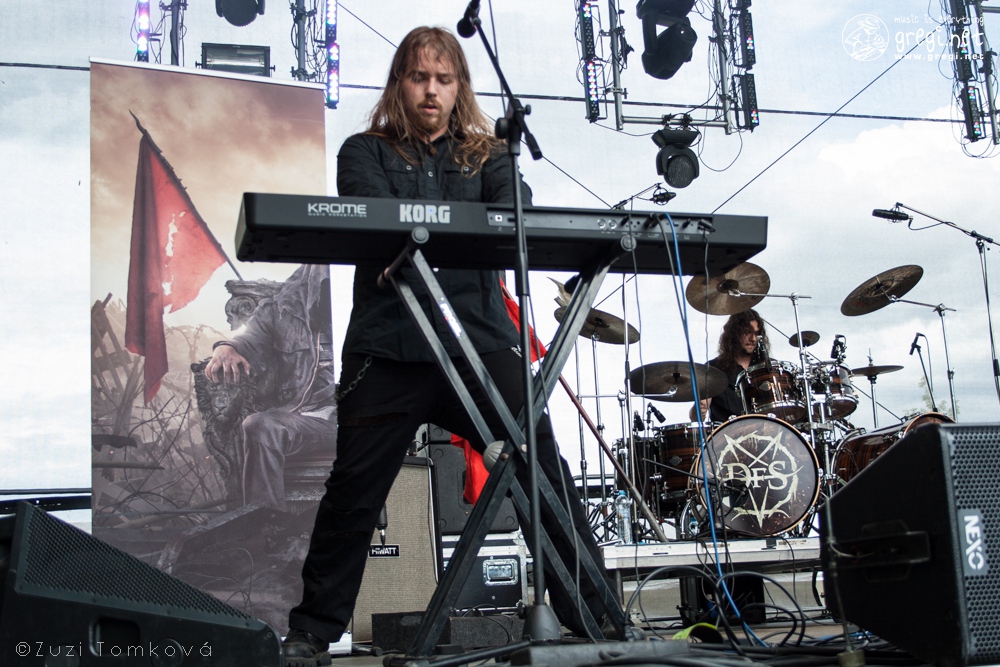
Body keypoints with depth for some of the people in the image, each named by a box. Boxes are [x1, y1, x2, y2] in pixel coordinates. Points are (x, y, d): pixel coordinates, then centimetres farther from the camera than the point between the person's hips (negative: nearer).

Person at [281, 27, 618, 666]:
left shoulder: (486, 155, 20)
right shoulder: (367, 152, 14)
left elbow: (515, 206, -2)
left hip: (480, 342, 1)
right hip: (389, 347, -1)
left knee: (544, 466, -8)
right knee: (353, 491, 1)